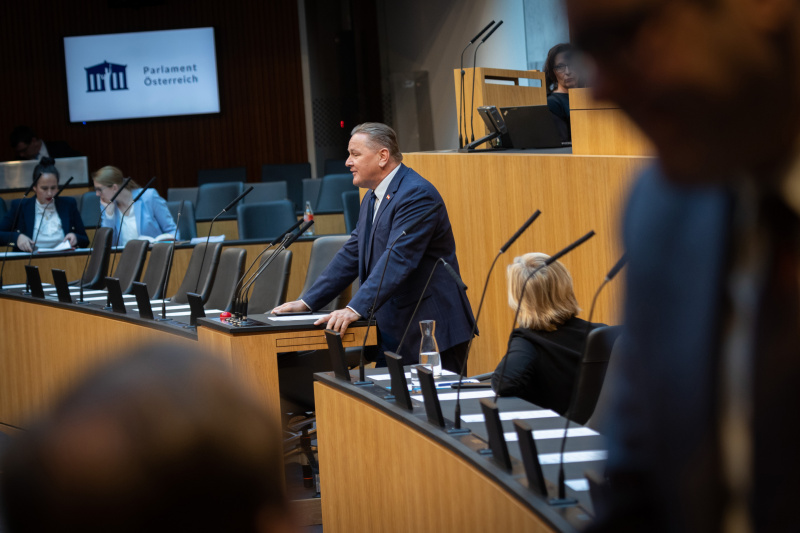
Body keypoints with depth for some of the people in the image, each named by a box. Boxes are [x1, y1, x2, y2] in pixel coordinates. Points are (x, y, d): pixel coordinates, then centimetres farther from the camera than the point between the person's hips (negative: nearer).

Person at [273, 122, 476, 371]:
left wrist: (356, 309, -33)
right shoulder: (373, 198, 15)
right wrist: (307, 302, 11)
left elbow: (397, 259, -26)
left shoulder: (417, 194, -16)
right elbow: (351, 255, 18)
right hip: (392, 331, 9)